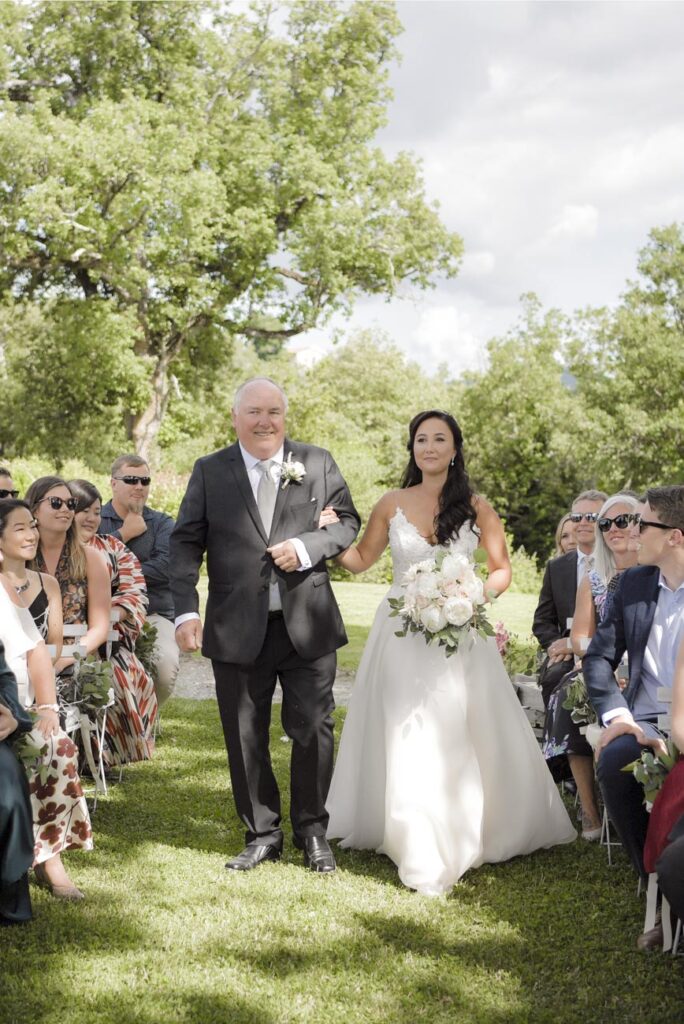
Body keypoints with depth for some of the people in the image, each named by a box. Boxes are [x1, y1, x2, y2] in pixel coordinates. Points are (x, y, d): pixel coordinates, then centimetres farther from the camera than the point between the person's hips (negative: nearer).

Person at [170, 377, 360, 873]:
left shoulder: (318, 463, 4)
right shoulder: (209, 471, 3)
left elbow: (348, 522, 7)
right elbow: (186, 543, -1)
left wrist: (308, 547, -13)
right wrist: (186, 610, -13)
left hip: (307, 625, 0)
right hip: (238, 630, 1)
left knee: (314, 732, 6)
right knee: (245, 738, 9)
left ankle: (312, 831, 25)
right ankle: (263, 835, 26)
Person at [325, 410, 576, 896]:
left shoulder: (477, 507, 1)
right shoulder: (393, 504, 4)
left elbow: (502, 570, 7)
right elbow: (361, 560, 12)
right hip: (402, 636, 1)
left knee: (459, 738, 0)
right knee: (405, 741, -1)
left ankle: (461, 834, 18)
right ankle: (418, 848, 10)